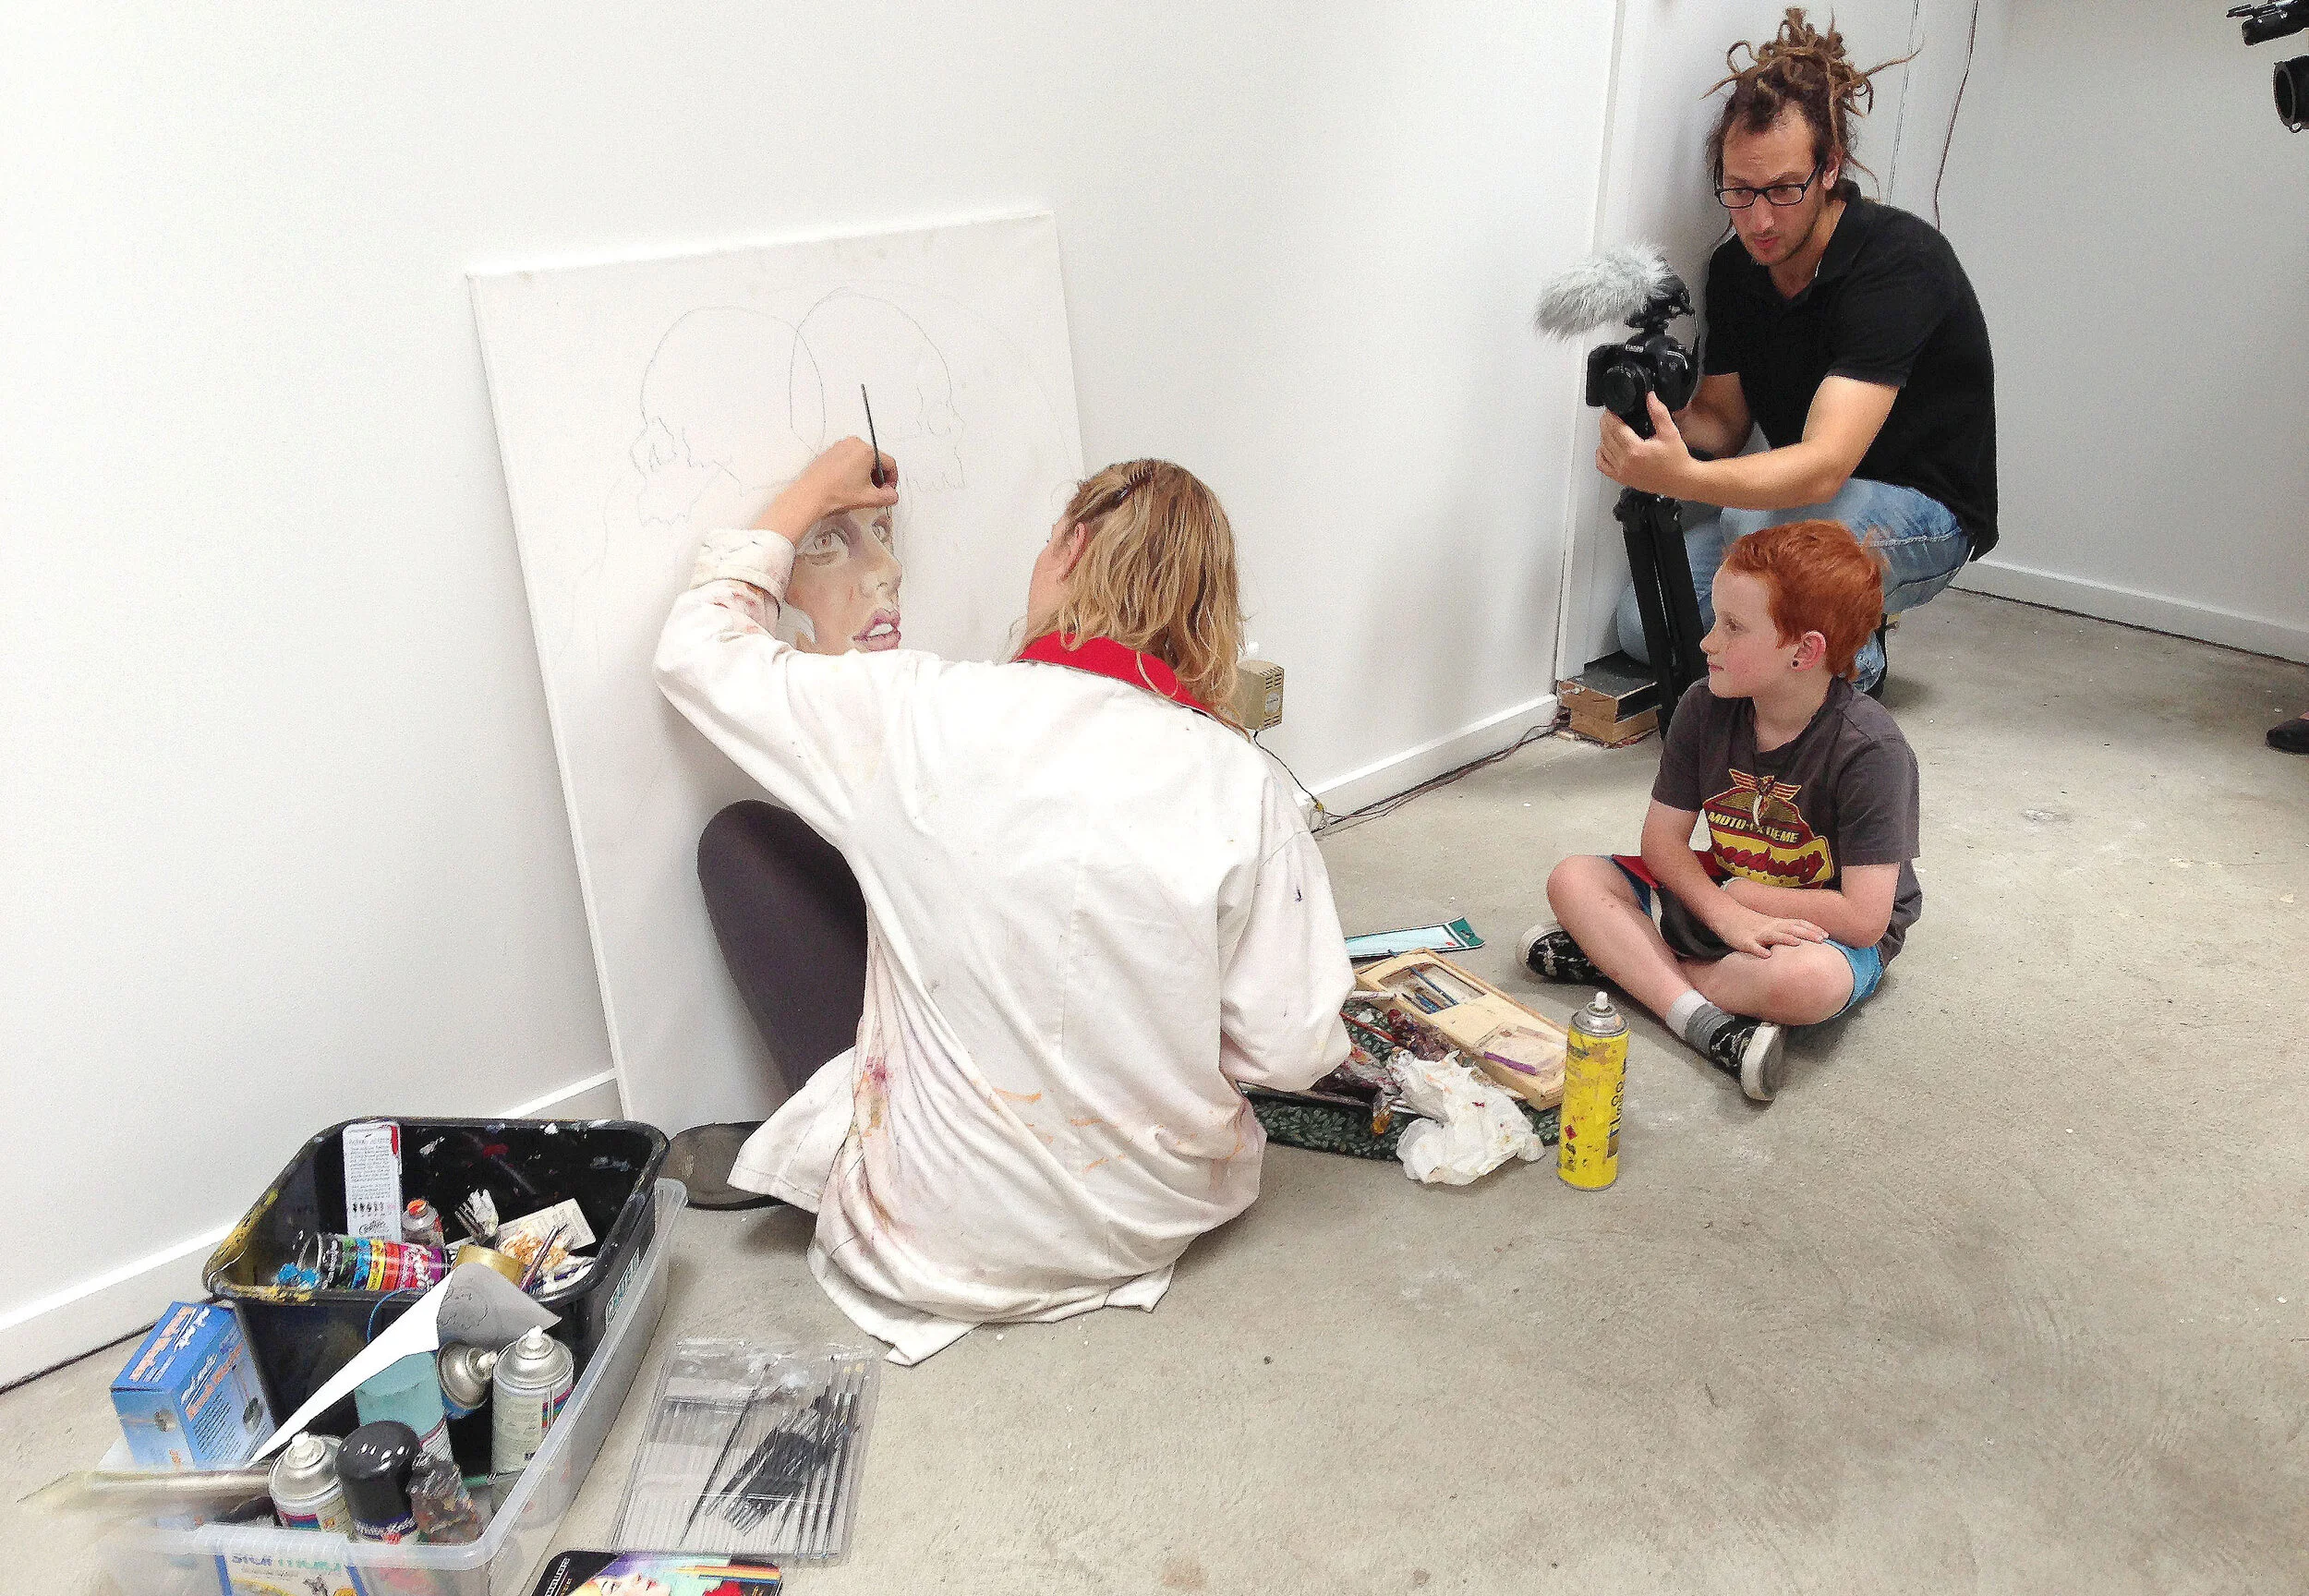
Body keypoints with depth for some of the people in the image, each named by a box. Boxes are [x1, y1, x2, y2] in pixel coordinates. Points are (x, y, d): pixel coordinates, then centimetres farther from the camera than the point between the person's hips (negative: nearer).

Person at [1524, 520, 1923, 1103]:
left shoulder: (1869, 749, -26)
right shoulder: (1705, 707, -10)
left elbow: (1863, 918, -27)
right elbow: (1663, 838, -6)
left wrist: (1742, 892, -16)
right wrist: (1725, 911, -24)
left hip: (1823, 931, -6)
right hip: (1721, 894, 6)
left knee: (1805, 980, -41)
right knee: (1573, 879, -13)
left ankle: (1619, 961, -23)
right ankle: (1709, 1025, -28)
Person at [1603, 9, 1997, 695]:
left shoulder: (1900, 260, -26)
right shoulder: (1734, 267, -3)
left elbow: (1823, 467, -37)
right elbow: (1724, 423, 3)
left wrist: (1681, 477, -55)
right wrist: (1661, 420, -23)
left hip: (1924, 516, -7)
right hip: (1804, 500, 7)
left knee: (1758, 523, -36)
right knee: (1644, 623, -11)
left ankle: (1853, 673, -7)